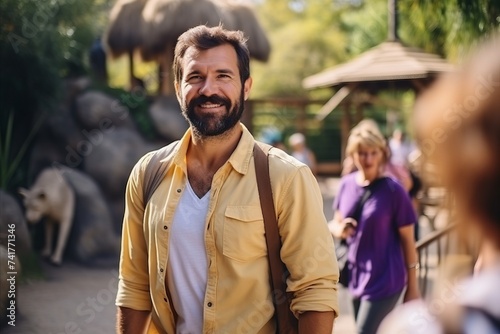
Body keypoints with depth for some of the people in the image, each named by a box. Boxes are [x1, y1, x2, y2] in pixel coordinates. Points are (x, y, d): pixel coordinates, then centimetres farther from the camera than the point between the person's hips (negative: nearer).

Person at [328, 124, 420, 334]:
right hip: (356, 277, 6)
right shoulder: (347, 184, 1)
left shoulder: (393, 190, -13)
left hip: (385, 281, -6)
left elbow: (407, 240, -8)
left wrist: (412, 286, -6)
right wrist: (338, 229, -11)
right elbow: (335, 222, 15)